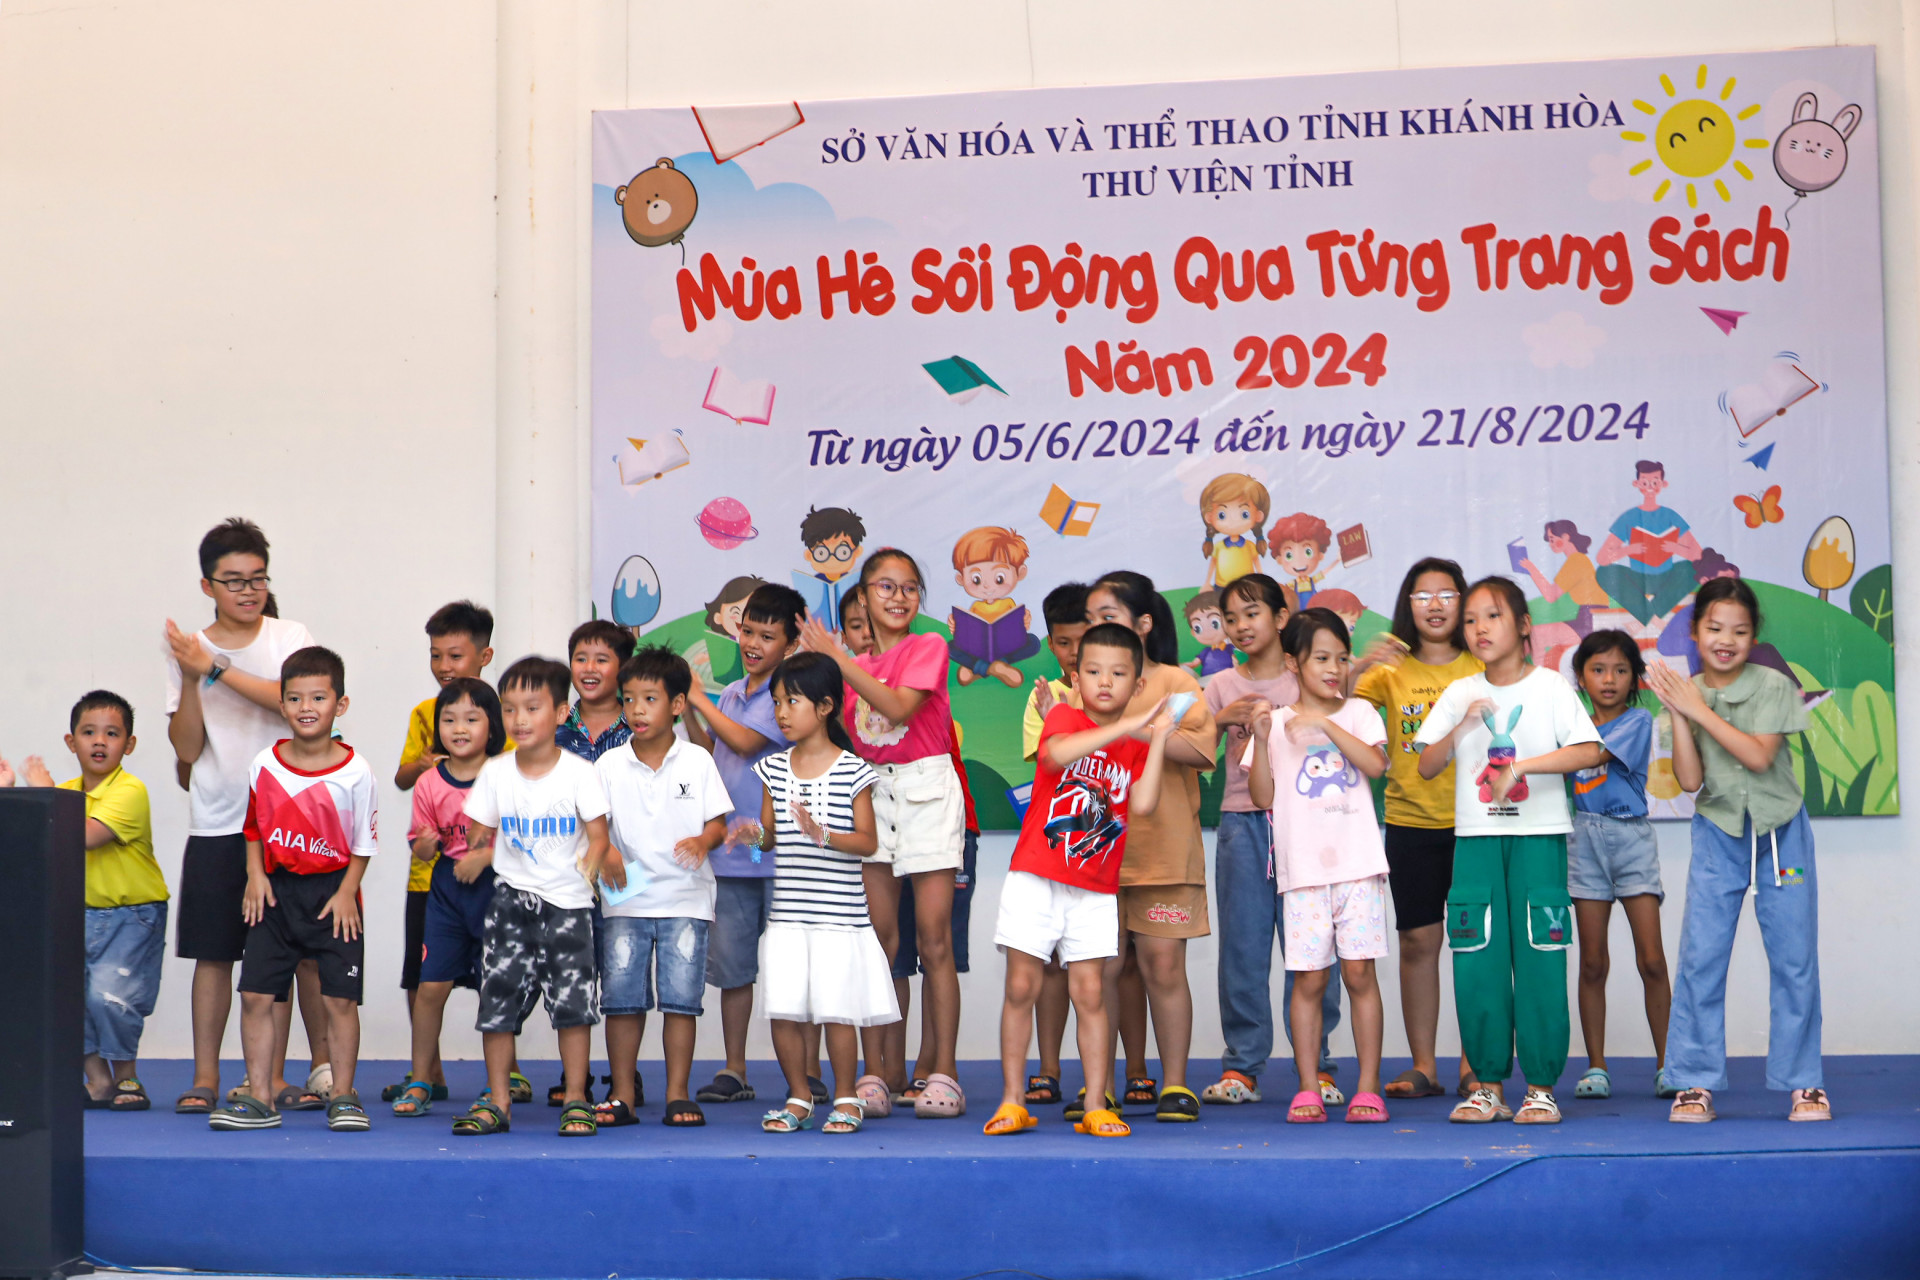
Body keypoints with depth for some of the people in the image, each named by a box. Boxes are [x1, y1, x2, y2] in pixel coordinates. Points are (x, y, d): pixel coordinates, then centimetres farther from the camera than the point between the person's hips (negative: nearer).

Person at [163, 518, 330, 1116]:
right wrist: (191, 679, -12)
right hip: (216, 824, 2)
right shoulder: (189, 650, 7)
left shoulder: (289, 638, 2)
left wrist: (215, 668, -21)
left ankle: (322, 1066, 11)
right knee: (212, 952, 2)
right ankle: (205, 1077, 9)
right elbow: (186, 748, 2)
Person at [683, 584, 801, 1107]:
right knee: (730, 960, 8)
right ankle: (733, 1070, 16)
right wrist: (686, 708, 3)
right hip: (730, 848, 6)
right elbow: (707, 752, 14)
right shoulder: (729, 694, 15)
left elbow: (745, 741, -16)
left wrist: (698, 698, -7)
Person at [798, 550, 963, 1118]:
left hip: (926, 790, -4)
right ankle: (875, 1073, 6)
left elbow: (899, 707, -19)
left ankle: (943, 1074, -3)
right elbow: (847, 736, 15)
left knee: (934, 941, -6)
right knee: (877, 942, 2)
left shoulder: (929, 647, -2)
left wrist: (837, 657, -17)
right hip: (872, 794, 4)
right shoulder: (854, 666, 12)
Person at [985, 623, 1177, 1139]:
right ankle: (1012, 1101, 8)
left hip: (1095, 890, 2)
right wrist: (1128, 726, -26)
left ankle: (1096, 1106, 5)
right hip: (1034, 878, -2)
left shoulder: (1137, 744, 8)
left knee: (1091, 992, -1)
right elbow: (1057, 753, -25)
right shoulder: (1062, 716, 0)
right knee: (1021, 987, -1)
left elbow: (1143, 805, -10)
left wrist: (1158, 739, -11)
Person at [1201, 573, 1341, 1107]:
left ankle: (1315, 1063, 8)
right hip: (1241, 822, 2)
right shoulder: (1223, 686, 11)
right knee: (1242, 947, 3)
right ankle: (1241, 1066, 9)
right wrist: (1221, 720, -9)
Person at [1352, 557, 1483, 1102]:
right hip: (1410, 824, 1)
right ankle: (1423, 1065, 10)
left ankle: (1474, 1063, 8)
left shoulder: (1481, 669, 5)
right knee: (1417, 941, 3)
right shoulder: (1391, 670, 5)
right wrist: (1360, 668, -20)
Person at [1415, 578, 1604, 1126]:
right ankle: (1488, 1084, 9)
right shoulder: (1459, 694, 10)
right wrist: (1461, 728, -13)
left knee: (1541, 961, -5)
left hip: (1538, 836, -3)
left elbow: (1591, 751, -12)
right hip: (1475, 838, 3)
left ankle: (1541, 1086, 3)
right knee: (1477, 963, -1)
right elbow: (1426, 767, 4)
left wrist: (1520, 767, -20)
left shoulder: (1549, 686, 1)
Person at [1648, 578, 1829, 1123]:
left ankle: (1803, 1081, 11)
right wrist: (1678, 714, -16)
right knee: (1700, 956, -4)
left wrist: (1700, 710, -20)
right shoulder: (1687, 693, -1)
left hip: (1780, 831, -1)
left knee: (1794, 957, 2)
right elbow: (1690, 779, -7)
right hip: (1718, 834, 1)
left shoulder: (1773, 687, -7)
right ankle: (1695, 1081, 3)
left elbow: (1759, 755, -19)